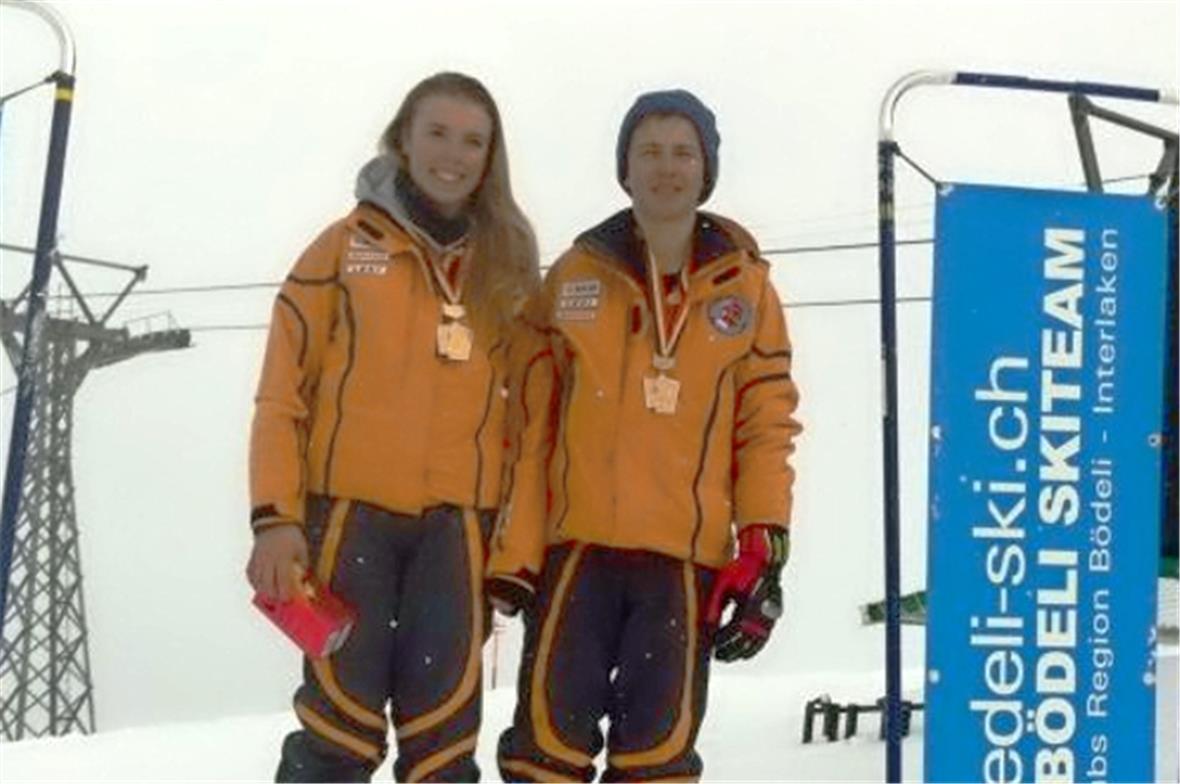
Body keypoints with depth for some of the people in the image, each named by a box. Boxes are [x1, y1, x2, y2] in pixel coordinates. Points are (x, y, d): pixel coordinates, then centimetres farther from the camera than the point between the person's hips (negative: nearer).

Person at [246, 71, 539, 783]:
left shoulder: (506, 262, 11)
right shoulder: (347, 246, 3)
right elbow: (283, 392, 2)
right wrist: (275, 515, -8)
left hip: (457, 519, 2)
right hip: (350, 509, -2)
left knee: (444, 727, 0)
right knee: (343, 720, -4)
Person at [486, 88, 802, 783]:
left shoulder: (745, 286, 8)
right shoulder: (574, 279, 6)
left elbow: (768, 426, 6)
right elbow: (530, 426, 5)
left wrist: (763, 552, -4)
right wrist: (514, 554, -1)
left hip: (688, 557, 0)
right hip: (577, 546, 0)